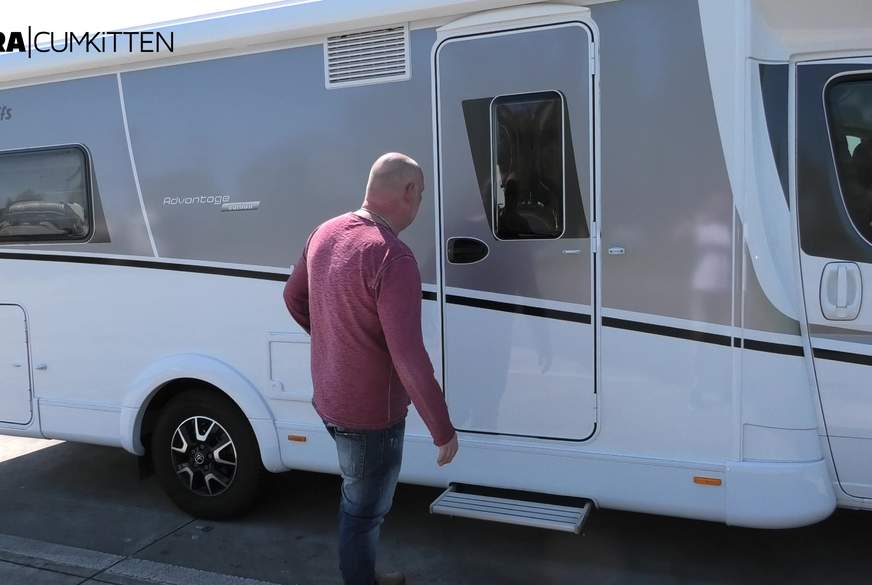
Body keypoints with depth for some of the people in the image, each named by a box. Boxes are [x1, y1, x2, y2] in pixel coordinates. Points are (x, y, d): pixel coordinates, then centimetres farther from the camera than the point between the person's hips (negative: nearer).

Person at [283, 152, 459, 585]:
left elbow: (293, 297, 15)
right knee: (365, 511, 12)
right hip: (370, 414, -9)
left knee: (357, 501, 27)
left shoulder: (325, 234, -1)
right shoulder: (393, 257, -28)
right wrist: (443, 430, -18)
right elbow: (409, 359, -29)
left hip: (329, 399, 9)